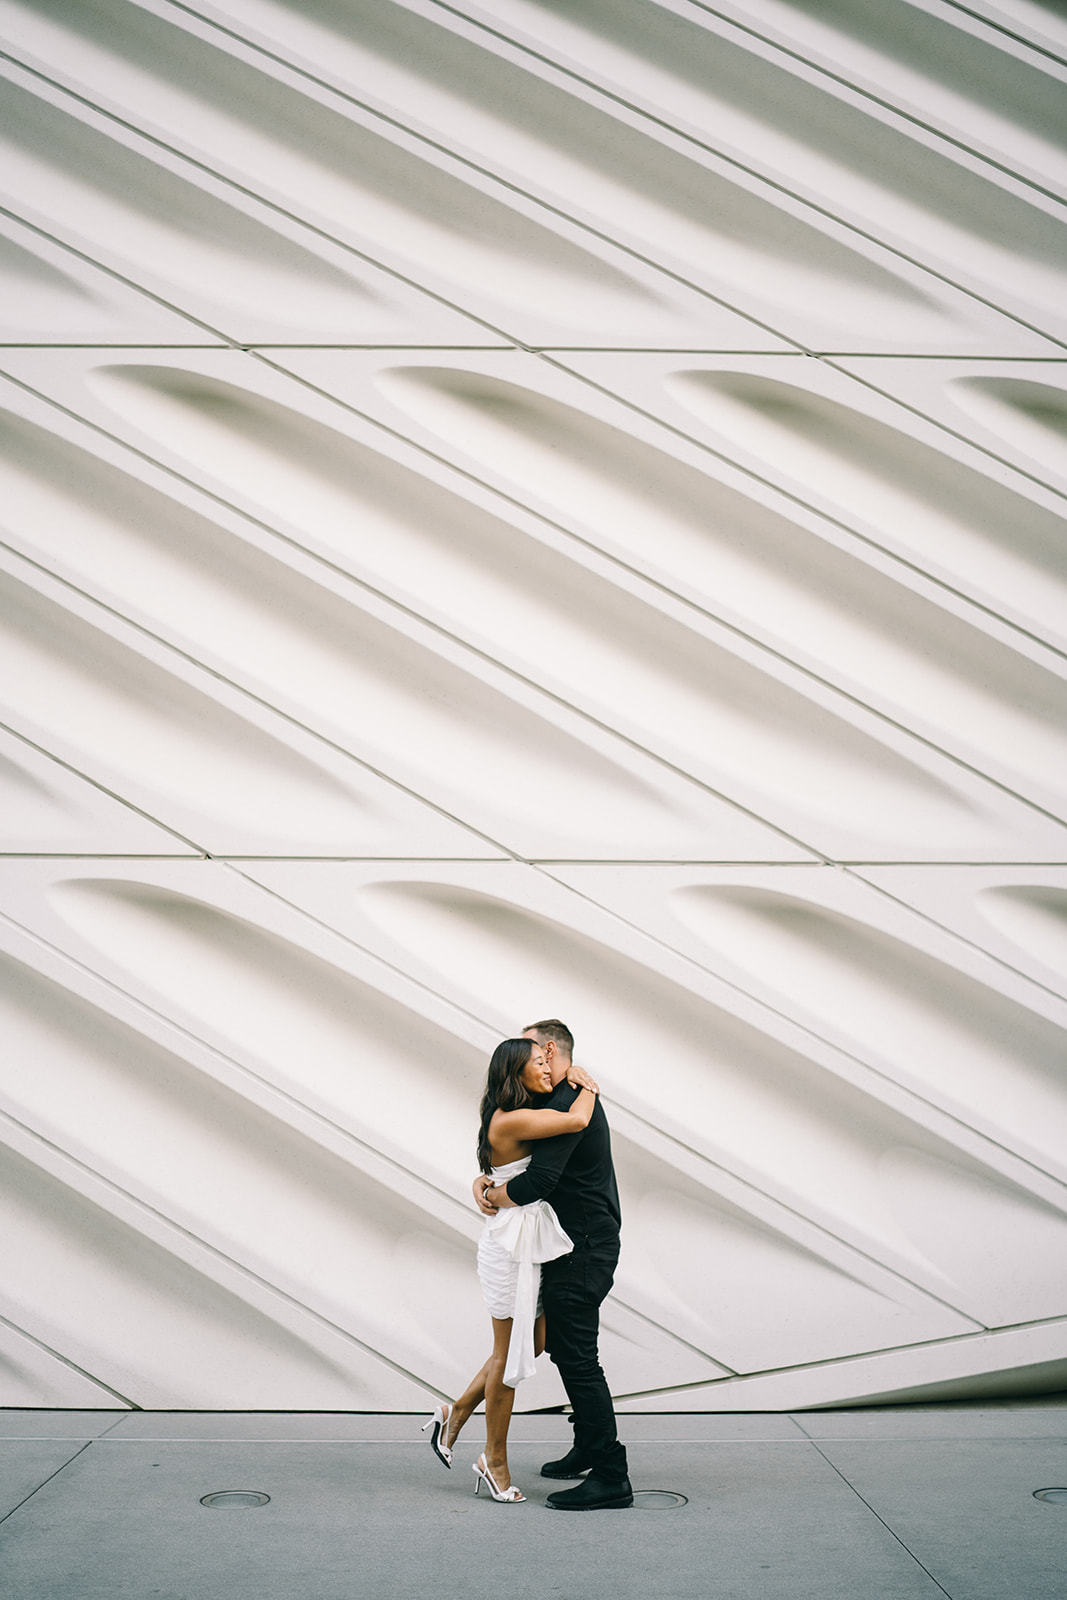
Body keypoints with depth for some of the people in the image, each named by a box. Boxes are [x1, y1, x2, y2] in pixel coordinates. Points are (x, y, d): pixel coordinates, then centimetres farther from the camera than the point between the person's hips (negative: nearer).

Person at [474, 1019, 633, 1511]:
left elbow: (537, 1183, -29)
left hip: (582, 1254, -11)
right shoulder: (576, 1099, 16)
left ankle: (610, 1477, -6)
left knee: (577, 1358, -9)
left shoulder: (565, 1107, -19)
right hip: (577, 1248, 11)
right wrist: (484, 1181, -2)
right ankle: (587, 1450, 31)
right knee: (564, 1348, 19)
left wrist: (493, 1196, -10)